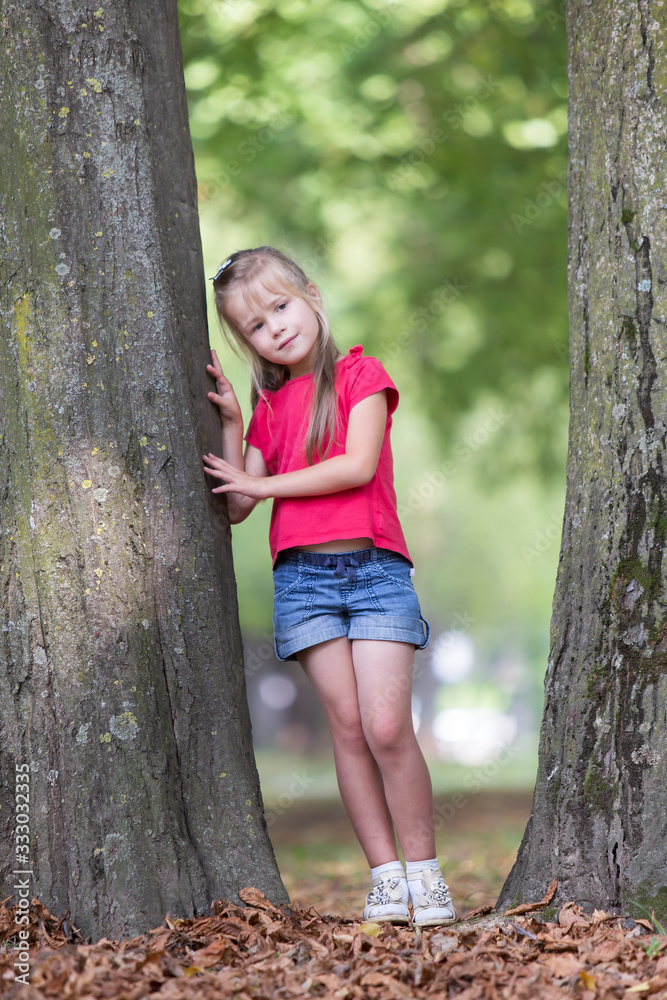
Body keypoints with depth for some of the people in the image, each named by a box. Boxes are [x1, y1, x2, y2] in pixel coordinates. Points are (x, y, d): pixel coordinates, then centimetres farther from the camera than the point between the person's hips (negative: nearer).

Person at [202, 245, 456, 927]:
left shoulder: (360, 375, 4)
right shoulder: (268, 405, 16)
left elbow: (358, 465, -10)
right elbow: (237, 507, 13)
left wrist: (260, 483, -5)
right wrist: (231, 425, 4)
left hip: (375, 568, -3)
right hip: (301, 574, 4)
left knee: (387, 726, -12)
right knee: (348, 728, -2)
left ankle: (425, 875, 0)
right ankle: (385, 877, 3)